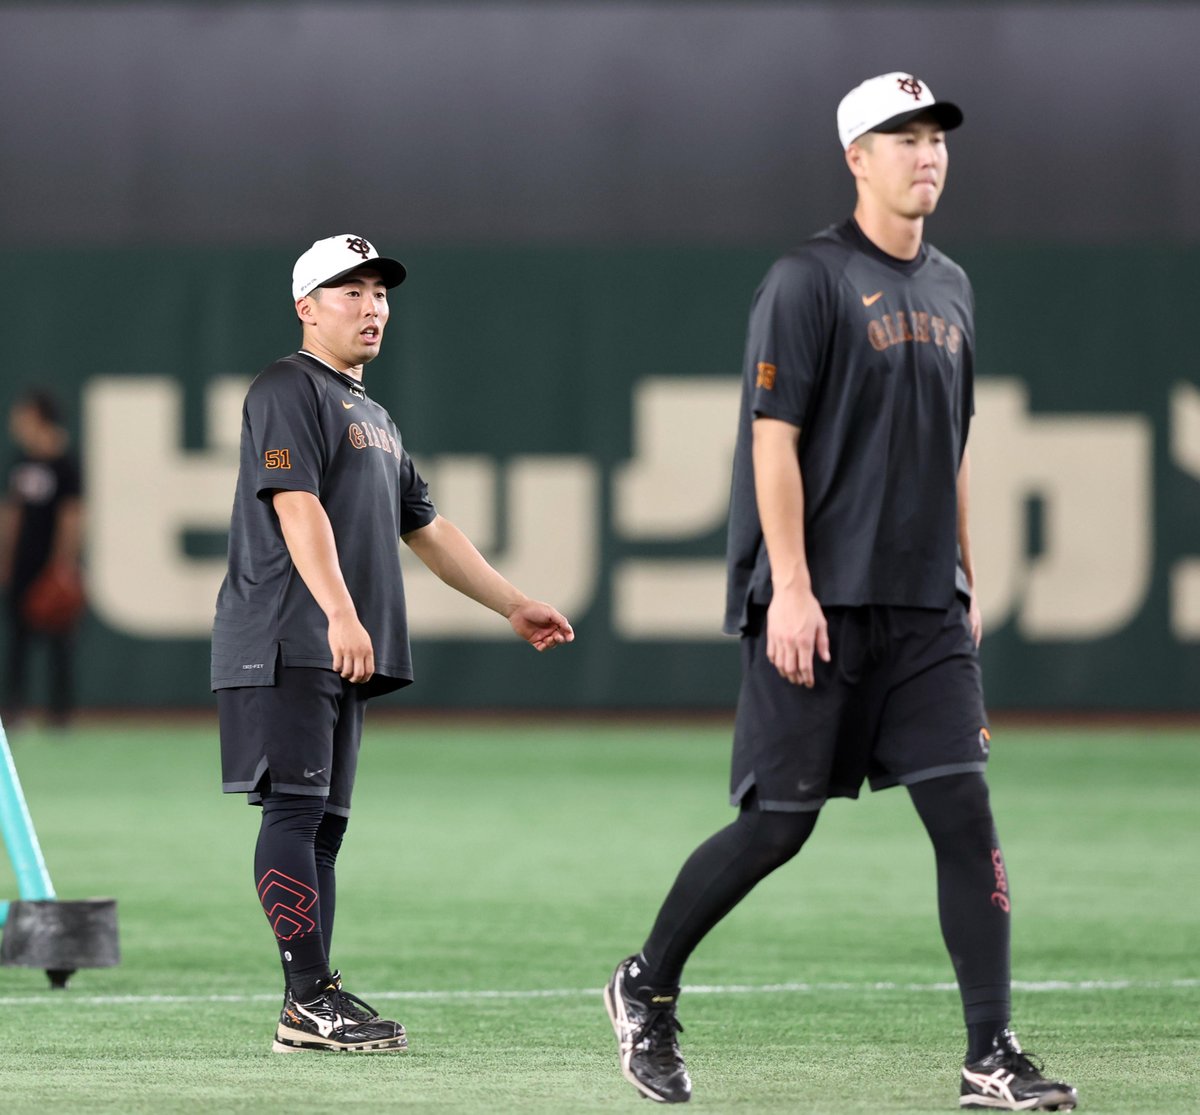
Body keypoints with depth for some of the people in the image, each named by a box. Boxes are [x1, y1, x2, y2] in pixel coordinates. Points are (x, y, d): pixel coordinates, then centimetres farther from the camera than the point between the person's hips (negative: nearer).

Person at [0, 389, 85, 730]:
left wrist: (66, 565, -15)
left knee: (59, 637, 0)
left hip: (55, 562, -6)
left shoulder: (64, 463, -10)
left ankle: (60, 709, 6)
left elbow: (72, 518, -11)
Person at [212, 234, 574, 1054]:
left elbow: (426, 527, 29)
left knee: (325, 823, 6)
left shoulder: (374, 416, 25)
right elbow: (298, 507, -18)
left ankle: (311, 1014, 5)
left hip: (345, 651, 10)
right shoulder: (289, 390, -5)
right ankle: (313, 1000, -14)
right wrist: (341, 614, -29)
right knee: (296, 809, -11)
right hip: (287, 643, -10)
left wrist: (513, 605, 26)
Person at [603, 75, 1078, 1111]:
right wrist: (790, 589, -17)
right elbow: (772, 440, -12)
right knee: (777, 823, -2)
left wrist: (967, 581, 18)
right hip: (822, 608, -6)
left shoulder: (950, 288, 15)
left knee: (965, 812, -4)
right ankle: (647, 989, 19)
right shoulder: (809, 281, -7)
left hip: (925, 610, 6)